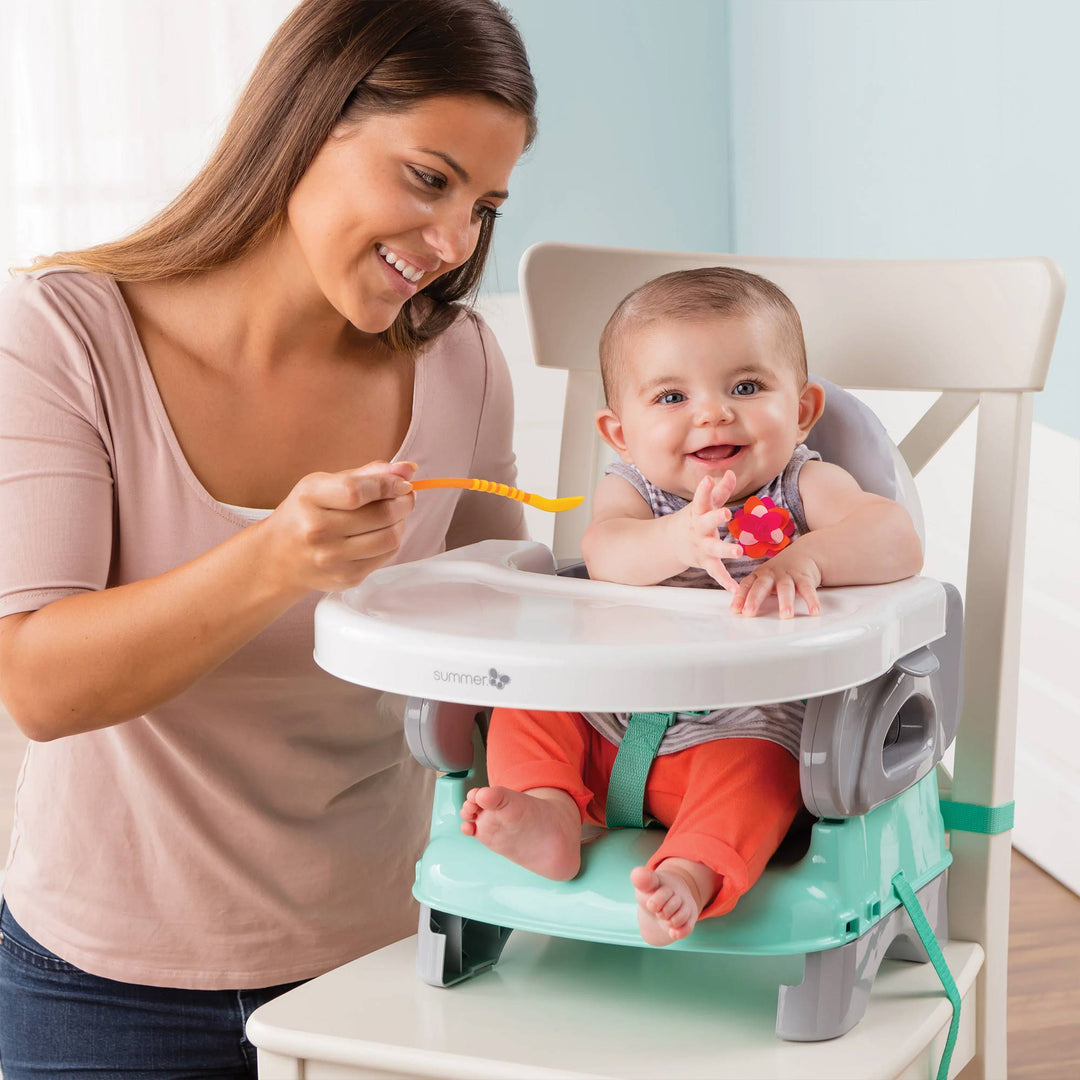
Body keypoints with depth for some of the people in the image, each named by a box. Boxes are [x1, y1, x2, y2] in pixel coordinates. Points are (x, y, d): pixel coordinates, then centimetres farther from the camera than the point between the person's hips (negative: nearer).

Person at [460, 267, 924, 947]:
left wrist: (805, 559, -39)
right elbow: (605, 553, -22)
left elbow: (898, 540, -20)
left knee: (754, 766, -32)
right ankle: (551, 812, -24)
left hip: (744, 726, -4)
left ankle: (691, 872, -46)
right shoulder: (632, 487, 2)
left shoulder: (804, 486, -2)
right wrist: (677, 541, -45)